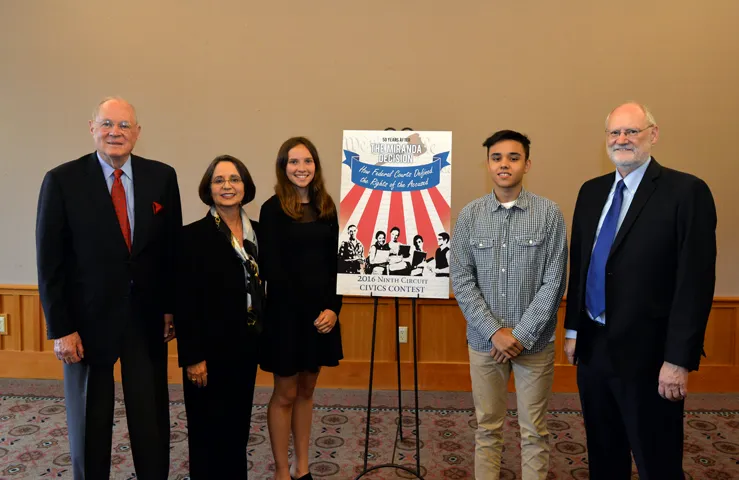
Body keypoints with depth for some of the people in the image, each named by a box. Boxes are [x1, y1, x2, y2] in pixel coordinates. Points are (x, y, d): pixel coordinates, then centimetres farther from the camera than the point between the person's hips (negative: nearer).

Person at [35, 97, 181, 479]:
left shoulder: (162, 177, 0)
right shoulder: (62, 180, -6)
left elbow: (173, 248, 4)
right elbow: (50, 261, -6)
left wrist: (172, 307, 3)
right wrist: (60, 328, -8)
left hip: (147, 318, 2)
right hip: (89, 319, -1)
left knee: (152, 419, 12)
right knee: (89, 423, 15)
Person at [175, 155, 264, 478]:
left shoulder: (256, 231, 5)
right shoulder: (193, 236, -11)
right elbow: (184, 303, -13)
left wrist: (261, 336, 9)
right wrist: (192, 357, -15)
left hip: (246, 346, 5)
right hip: (210, 349, -5)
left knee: (238, 428, 17)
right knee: (209, 431, 8)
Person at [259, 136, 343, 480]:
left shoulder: (327, 207, 7)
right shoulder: (273, 209, -7)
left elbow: (335, 264, 6)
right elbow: (272, 269, -12)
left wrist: (333, 308, -8)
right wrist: (308, 310, -14)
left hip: (323, 311, 5)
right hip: (287, 312, -4)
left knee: (306, 391, 15)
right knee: (285, 393, 6)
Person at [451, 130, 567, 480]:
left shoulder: (550, 214, -5)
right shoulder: (470, 215, -1)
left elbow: (554, 283, -7)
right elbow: (461, 280, -4)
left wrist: (522, 335, -12)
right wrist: (495, 332, -11)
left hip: (534, 341, -1)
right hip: (484, 340, 1)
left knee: (534, 431, 11)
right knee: (487, 427, 14)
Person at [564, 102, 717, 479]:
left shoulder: (686, 191, -10)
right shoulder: (591, 191, 8)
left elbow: (696, 281, -14)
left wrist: (678, 359, -16)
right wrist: (572, 329, 12)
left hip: (646, 352, -5)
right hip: (592, 346, 6)